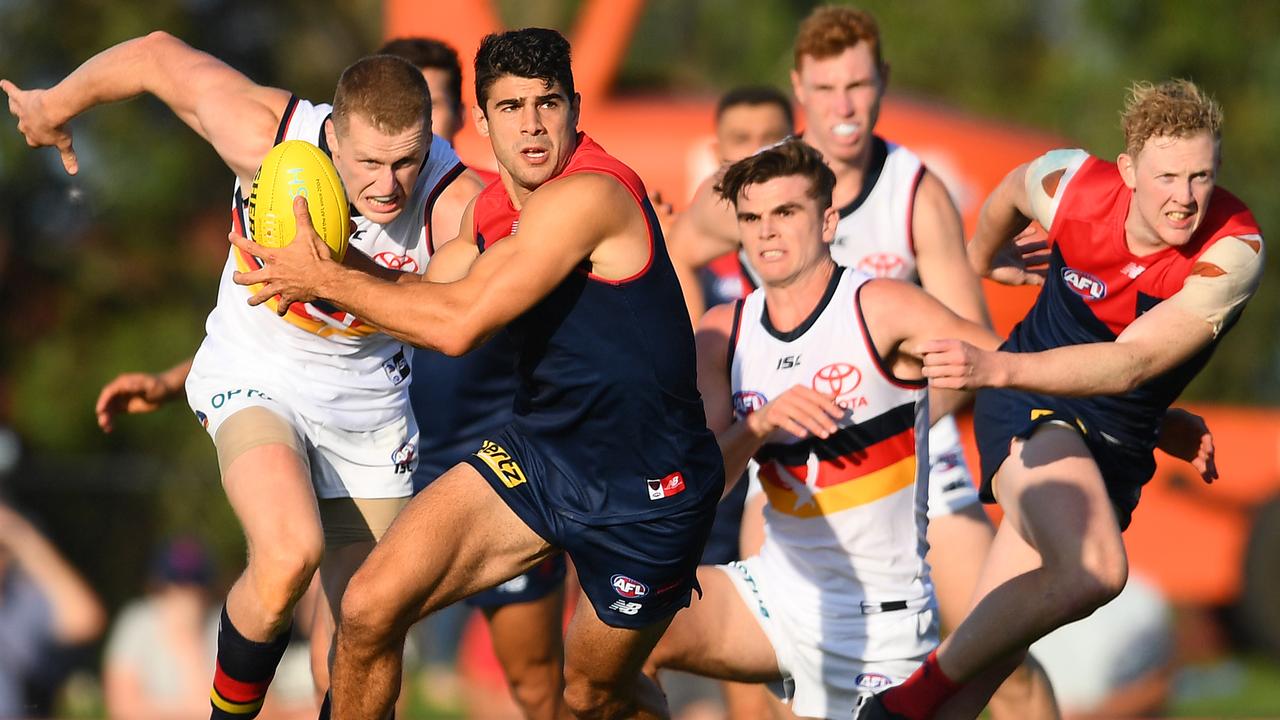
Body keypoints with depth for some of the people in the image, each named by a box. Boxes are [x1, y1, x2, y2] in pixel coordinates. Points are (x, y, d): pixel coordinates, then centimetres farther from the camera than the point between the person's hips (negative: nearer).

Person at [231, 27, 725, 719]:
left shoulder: (589, 195, -25)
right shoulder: (491, 207, 3)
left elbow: (458, 324, -28)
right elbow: (429, 292, 20)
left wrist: (324, 278, -18)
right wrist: (320, 266, 4)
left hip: (646, 493, -7)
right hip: (538, 453, 7)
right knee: (369, 611, -8)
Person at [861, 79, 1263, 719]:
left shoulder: (1234, 252, -21)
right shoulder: (1076, 185, -16)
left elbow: (1130, 365, -32)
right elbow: (1013, 191, 12)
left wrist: (999, 367, -44)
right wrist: (980, 256, 33)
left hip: (1119, 446, 2)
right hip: (1030, 409, -2)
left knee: (992, 645, 0)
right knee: (1092, 572, -30)